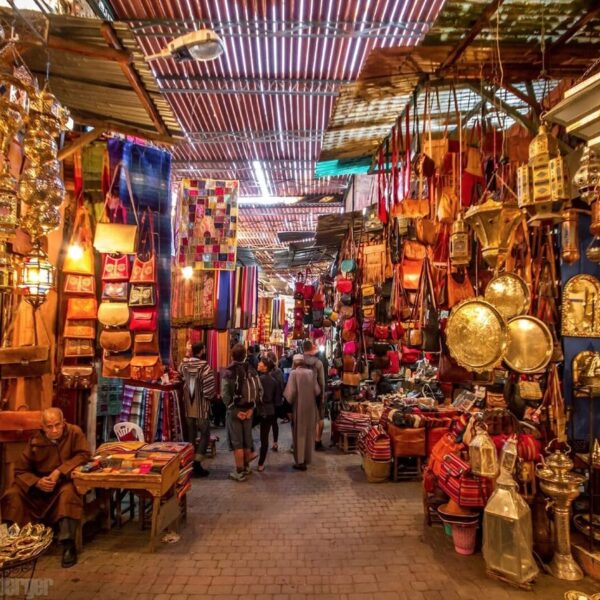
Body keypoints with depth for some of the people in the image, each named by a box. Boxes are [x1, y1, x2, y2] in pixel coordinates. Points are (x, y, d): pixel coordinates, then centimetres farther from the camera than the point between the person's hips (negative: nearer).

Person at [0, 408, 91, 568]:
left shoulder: (74, 432, -15)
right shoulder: (35, 441, -8)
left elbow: (84, 455, -19)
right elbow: (20, 470, -4)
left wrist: (60, 471, -29)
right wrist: (37, 482, -24)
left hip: (64, 481, -3)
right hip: (39, 483, 4)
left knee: (68, 492, -35)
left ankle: (68, 544, -30)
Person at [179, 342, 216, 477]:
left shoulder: (183, 364, 1)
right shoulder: (204, 366, -17)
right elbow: (209, 387, -19)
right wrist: (211, 397, 0)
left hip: (188, 407, 6)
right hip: (201, 407, -6)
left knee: (191, 436, 15)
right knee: (204, 435, 5)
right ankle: (197, 464, 0)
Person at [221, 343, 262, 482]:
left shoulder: (228, 372, -11)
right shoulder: (252, 371, 3)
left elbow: (225, 394, -19)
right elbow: (259, 391, -1)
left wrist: (234, 410, -13)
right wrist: (251, 407, -1)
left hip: (234, 410, -4)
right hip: (248, 410, 5)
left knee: (237, 442, 3)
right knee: (247, 439, 16)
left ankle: (239, 472, 9)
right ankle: (246, 467, 29)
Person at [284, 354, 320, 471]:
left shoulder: (294, 373, -12)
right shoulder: (311, 372, -1)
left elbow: (290, 392, -16)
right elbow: (317, 391, -2)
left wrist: (288, 402, 1)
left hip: (299, 407, -4)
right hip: (310, 407, 4)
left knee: (299, 433, 6)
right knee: (309, 432, 16)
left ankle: (300, 461, 10)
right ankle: (307, 458, 28)